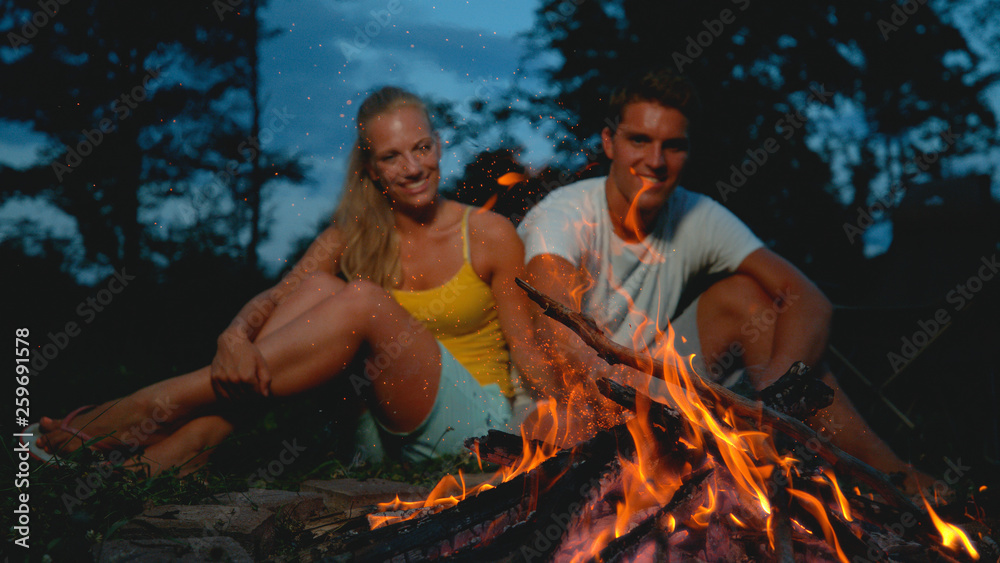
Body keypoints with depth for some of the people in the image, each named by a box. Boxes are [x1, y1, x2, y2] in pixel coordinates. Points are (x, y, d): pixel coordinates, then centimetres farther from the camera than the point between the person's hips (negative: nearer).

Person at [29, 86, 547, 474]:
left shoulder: (490, 235, -3)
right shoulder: (352, 236, 4)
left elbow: (525, 351, -3)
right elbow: (273, 298, -6)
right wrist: (235, 336, -28)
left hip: (475, 425, -3)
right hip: (384, 428, 4)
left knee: (365, 301, -27)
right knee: (319, 287, -19)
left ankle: (163, 401, -29)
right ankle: (178, 449, -31)